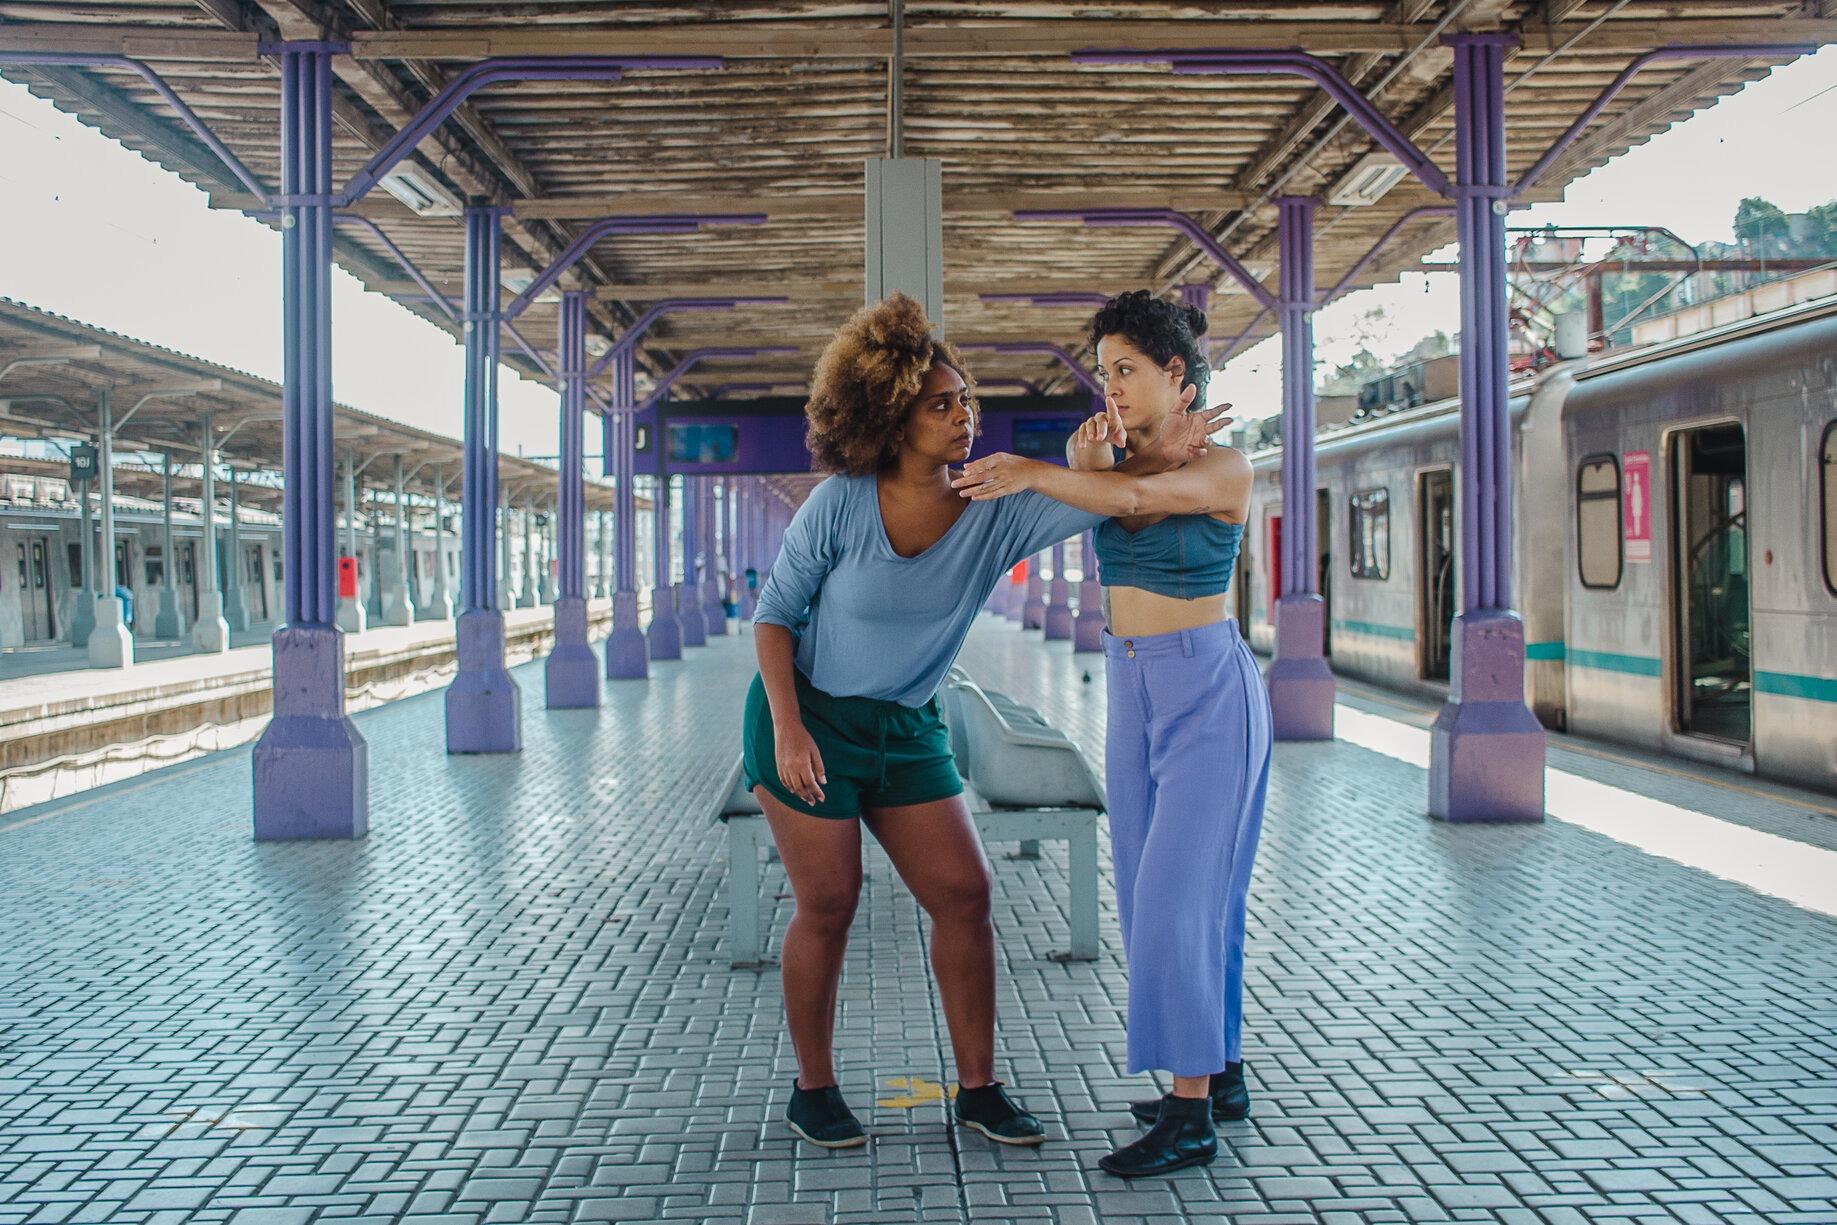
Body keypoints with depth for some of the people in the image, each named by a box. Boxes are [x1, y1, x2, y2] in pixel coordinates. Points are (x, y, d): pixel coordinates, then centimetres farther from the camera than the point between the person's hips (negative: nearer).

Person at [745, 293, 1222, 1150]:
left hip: (906, 728, 4)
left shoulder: (991, 516, -8)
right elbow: (773, 614, -10)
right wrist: (786, 729, -19)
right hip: (808, 718, -4)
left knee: (964, 894, -1)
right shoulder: (839, 506, -17)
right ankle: (812, 1090, 18)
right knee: (828, 905, -1)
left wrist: (1162, 459, -37)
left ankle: (978, 1089, 12)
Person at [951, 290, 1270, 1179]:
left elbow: (1133, 498, -29)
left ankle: (1190, 1115, -5)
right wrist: (1083, 469, -23)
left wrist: (1031, 471, -31)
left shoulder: (1225, 469, -12)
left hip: (1208, 695, -8)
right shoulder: (1118, 459, 9)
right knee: (1159, 895, 10)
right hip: (1134, 697, 8)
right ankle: (1220, 1077, 23)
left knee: (1178, 896, -11)